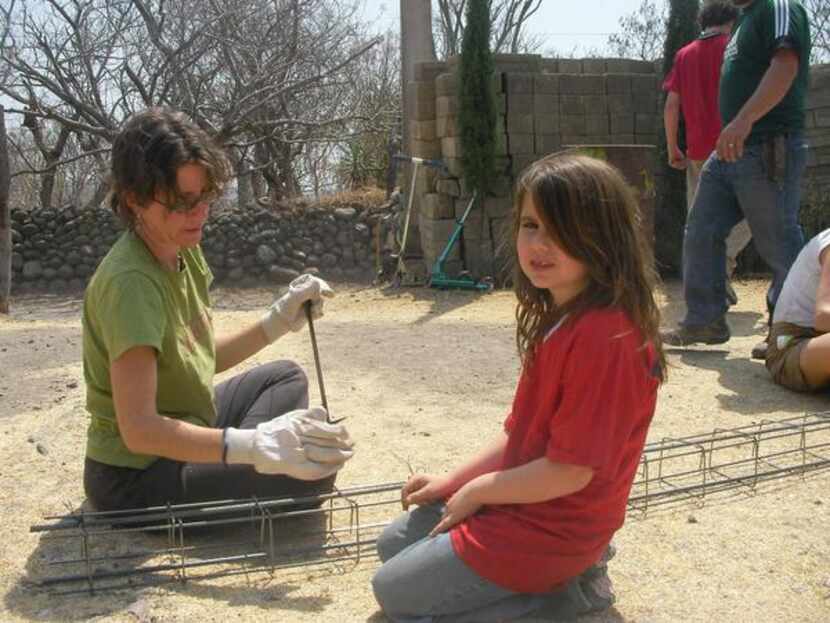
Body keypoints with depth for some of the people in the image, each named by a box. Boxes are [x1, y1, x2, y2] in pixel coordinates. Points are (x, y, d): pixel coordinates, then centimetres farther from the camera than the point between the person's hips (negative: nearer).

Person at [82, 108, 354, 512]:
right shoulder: (130, 282, -27)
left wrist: (280, 320, -1)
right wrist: (254, 446, -44)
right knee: (314, 466, -23)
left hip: (178, 437, 10)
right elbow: (139, 428, -33)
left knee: (285, 377, 23)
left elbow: (203, 359, 9)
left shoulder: (184, 251, 1)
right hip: (137, 477, -10)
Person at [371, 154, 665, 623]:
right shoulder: (560, 319, 4)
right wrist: (453, 481, 7)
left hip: (551, 527, -10)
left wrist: (477, 490, -12)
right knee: (394, 544, 22)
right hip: (525, 501, 10)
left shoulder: (604, 335, -28)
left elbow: (570, 470, -26)